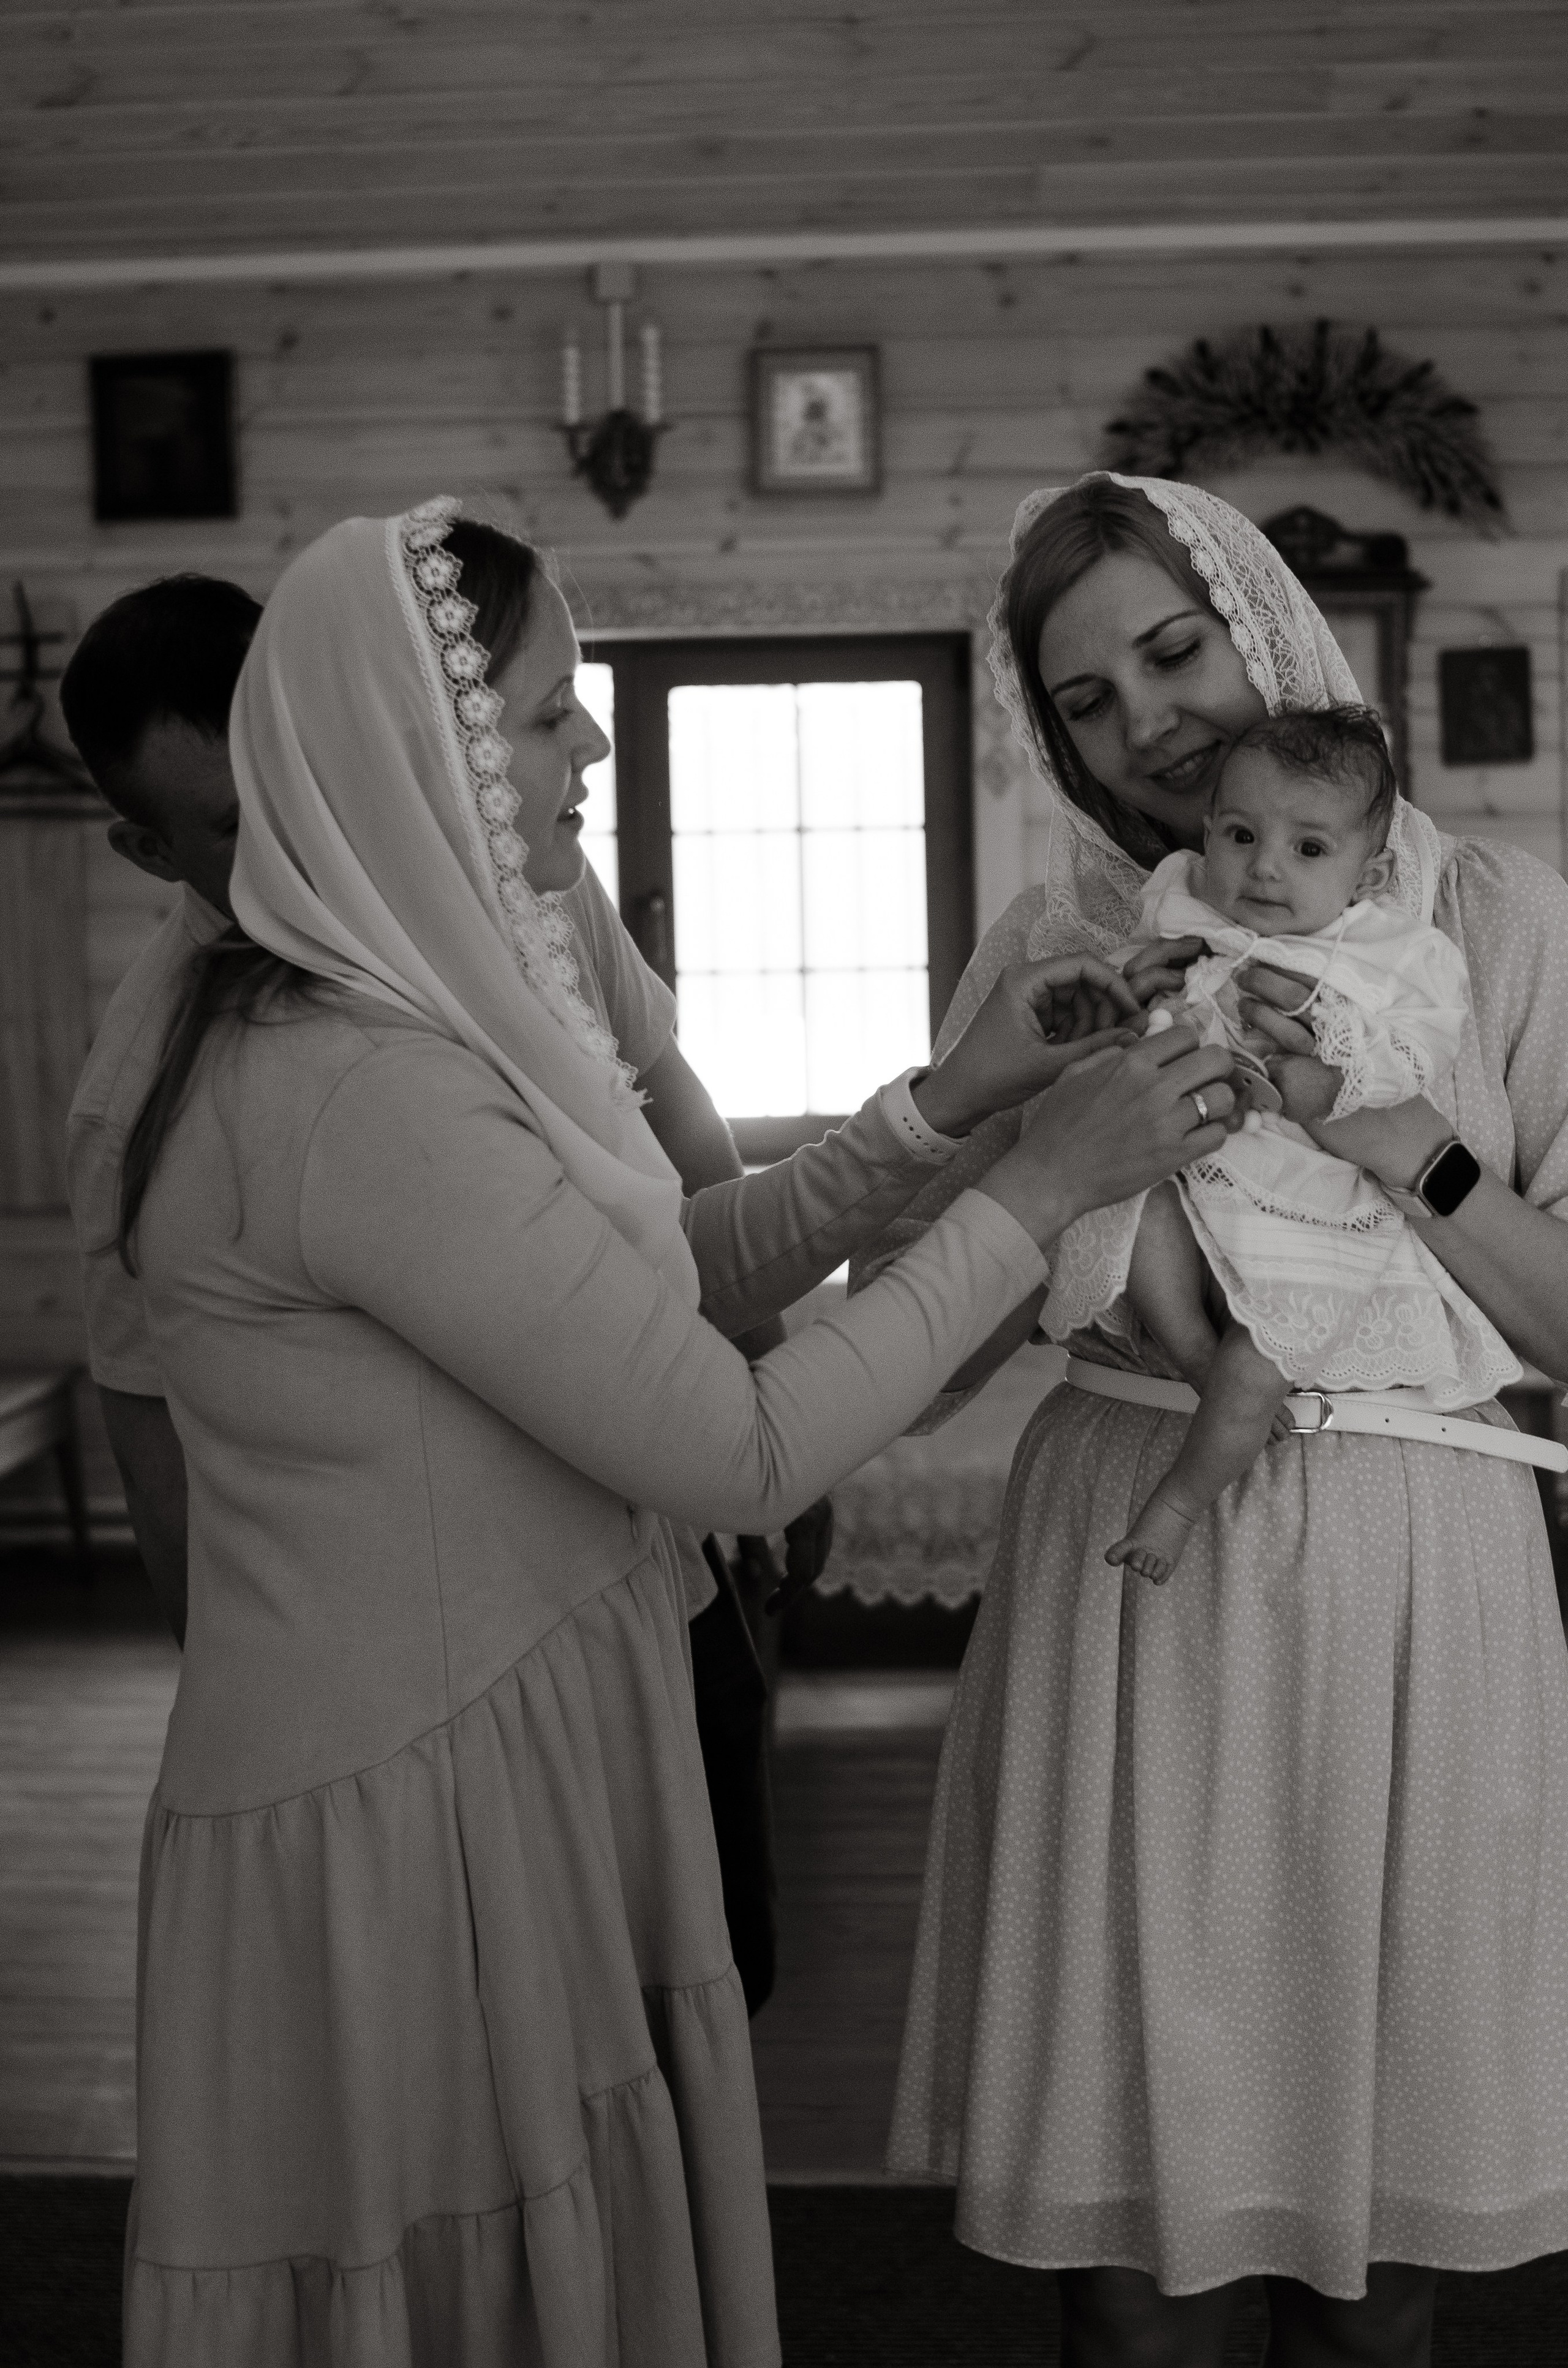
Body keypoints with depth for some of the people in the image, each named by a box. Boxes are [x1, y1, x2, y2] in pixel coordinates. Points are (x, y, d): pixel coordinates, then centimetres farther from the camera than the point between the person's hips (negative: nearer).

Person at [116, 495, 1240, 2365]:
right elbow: (747, 1454, -22)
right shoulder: (363, 1093, -24)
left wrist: (942, 1106, 4)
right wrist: (1041, 1187, -14)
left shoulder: (408, 1019, 7)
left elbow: (671, 1279, 12)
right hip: (417, 1833, -9)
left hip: (500, 1778, 9)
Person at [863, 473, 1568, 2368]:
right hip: (1133, 1575, 0)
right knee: (1132, 2176, 7)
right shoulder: (1053, 950, 4)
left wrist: (1396, 1141, -15)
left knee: (1375, 2207, 11)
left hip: (1412, 1577, 0)